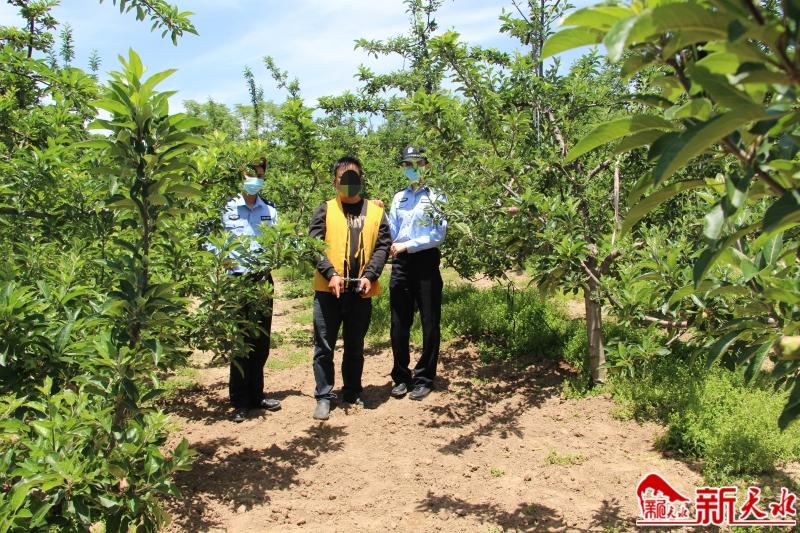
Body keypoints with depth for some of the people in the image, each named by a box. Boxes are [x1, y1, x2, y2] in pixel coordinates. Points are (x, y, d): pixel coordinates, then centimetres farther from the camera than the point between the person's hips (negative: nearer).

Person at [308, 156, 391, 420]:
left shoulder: (376, 211, 9)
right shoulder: (325, 209, 5)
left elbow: (382, 247, 1)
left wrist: (370, 275, -13)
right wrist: (330, 273, -18)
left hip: (361, 291, 1)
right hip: (328, 289, -1)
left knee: (355, 346, 13)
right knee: (324, 345, 4)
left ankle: (352, 392, 27)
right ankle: (323, 396, 15)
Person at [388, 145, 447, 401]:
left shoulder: (436, 197, 0)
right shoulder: (399, 198, 14)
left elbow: (438, 235, -9)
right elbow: (391, 233, 12)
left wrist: (407, 245, -14)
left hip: (426, 262, -4)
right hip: (401, 263, 4)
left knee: (430, 323, 2)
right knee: (399, 324, 6)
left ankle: (424, 379, 13)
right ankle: (401, 377, 17)